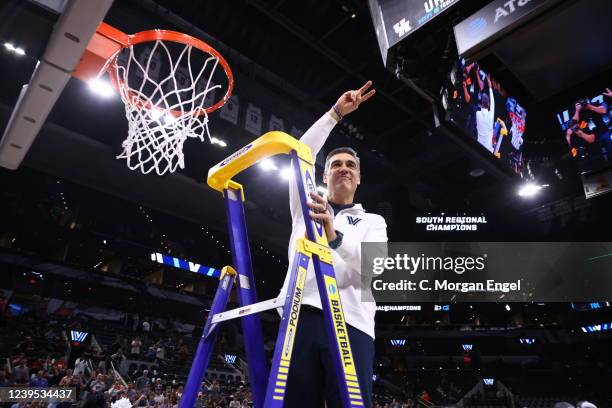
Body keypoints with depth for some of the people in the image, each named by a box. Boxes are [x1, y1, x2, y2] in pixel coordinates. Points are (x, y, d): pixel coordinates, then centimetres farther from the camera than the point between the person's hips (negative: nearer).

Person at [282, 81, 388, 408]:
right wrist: (335, 113, 13)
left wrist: (335, 237, -20)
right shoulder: (306, 207, 25)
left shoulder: (373, 221, 20)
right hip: (300, 317, 1)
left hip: (350, 322, -1)